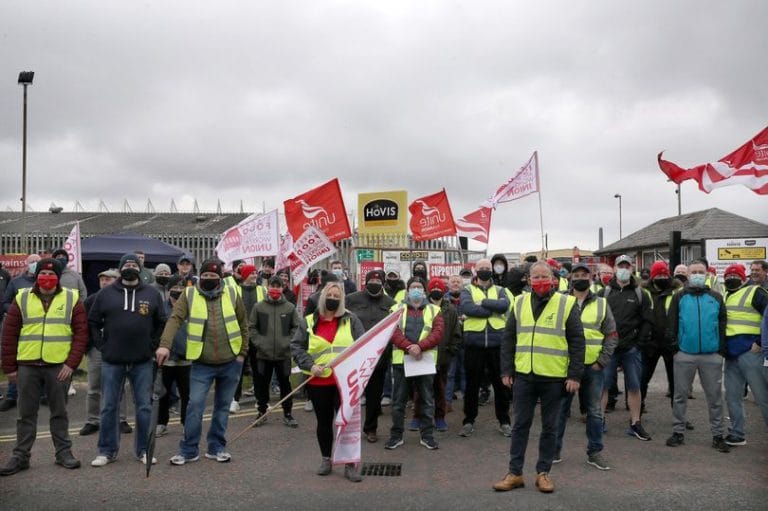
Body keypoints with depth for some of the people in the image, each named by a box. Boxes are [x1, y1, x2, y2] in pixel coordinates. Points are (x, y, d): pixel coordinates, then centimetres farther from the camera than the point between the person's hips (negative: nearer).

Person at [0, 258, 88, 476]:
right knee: (26, 413, 10)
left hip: (59, 366, -1)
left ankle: (64, 452, 19)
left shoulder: (72, 298, 1)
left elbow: (81, 333, -2)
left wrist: (72, 363, -10)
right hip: (27, 365, 1)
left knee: (59, 412, 9)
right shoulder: (22, 298, 5)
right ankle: (20, 456, 20)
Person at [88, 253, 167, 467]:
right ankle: (107, 451, 21)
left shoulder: (152, 294, 5)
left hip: (142, 362, 0)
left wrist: (152, 345, 1)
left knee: (144, 407, 6)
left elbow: (161, 323, 10)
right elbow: (93, 322, 8)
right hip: (112, 361, 0)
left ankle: (143, 450, 18)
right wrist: (102, 345, 0)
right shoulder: (106, 293, 4)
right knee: (109, 407, 8)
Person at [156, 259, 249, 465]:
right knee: (195, 406, -3)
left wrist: (243, 353, 2)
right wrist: (165, 345, -29)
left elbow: (243, 324, 6)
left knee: (222, 407, 11)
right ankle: (188, 450, 12)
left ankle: (216, 447, 25)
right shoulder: (189, 294, -3)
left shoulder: (231, 294, 1)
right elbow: (175, 319, -14)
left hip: (230, 363, 2)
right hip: (202, 364, -1)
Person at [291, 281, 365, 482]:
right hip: (318, 382, 2)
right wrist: (310, 366, -11)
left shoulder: (350, 320, 5)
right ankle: (326, 460, 31)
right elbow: (296, 346, 2)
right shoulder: (309, 322, 5)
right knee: (324, 422, 14)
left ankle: (350, 464, 6)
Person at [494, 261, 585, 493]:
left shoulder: (567, 304, -1)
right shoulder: (519, 303, 7)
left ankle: (543, 472, 23)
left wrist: (575, 375, -7)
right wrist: (506, 371, 4)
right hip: (523, 376, 2)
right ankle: (515, 472, 18)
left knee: (549, 427, 9)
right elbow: (508, 340, 10)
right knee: (520, 425, 8)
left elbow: (577, 342, -2)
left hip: (554, 378, -2)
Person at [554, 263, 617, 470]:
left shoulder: (601, 304, 7)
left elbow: (611, 335, 7)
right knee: (560, 409, 6)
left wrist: (602, 361, -3)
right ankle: (554, 450, 18)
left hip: (592, 367, 1)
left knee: (595, 411, 9)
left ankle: (595, 452, 22)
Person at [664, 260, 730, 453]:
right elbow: (672, 323, 3)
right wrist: (673, 345, -4)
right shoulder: (679, 297, 6)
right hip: (685, 355, -1)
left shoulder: (716, 297, 9)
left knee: (715, 396, 7)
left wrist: (722, 349, 1)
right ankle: (678, 432, 17)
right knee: (680, 395, 6)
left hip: (711, 356, 1)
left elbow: (722, 325, 8)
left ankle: (718, 435, 17)